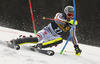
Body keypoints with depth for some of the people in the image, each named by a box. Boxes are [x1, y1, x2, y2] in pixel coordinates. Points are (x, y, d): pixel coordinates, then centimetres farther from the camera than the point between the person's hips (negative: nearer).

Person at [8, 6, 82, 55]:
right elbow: (57, 19, -30)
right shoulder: (60, 15, -7)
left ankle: (40, 45, -25)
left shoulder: (72, 25, 4)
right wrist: (67, 22, -39)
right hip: (47, 31, -5)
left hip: (53, 37, 5)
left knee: (60, 40, -27)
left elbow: (73, 36, 12)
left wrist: (76, 47, 6)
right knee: (36, 39, -28)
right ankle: (15, 41, -20)